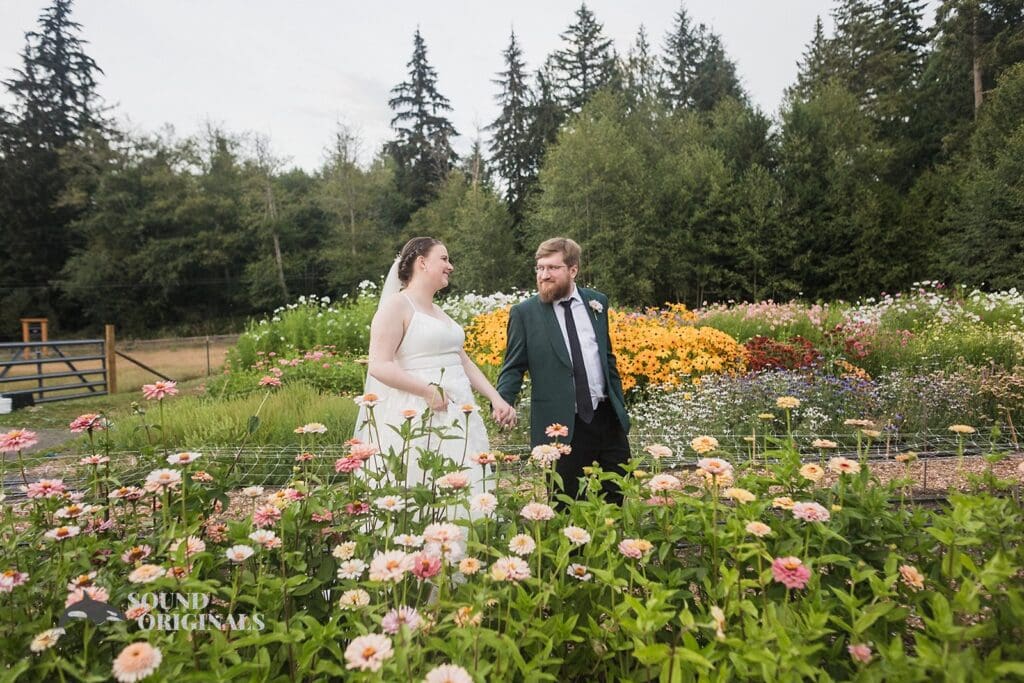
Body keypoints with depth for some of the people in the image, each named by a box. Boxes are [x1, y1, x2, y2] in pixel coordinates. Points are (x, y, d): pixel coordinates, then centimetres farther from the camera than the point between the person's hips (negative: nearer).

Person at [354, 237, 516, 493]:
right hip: (418, 415, -8)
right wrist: (428, 390, -21)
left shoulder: (439, 311, 19)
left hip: (456, 414, 8)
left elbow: (463, 361, 20)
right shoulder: (396, 304, -6)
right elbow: (379, 365, -15)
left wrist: (495, 398, 10)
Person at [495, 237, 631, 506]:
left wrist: (620, 406, 15)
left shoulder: (597, 301, 7)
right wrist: (503, 402, -20)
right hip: (562, 425, -3)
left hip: (607, 417, 4)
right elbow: (514, 367, -1)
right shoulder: (524, 312, -4)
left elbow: (608, 357, 15)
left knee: (617, 498, 12)